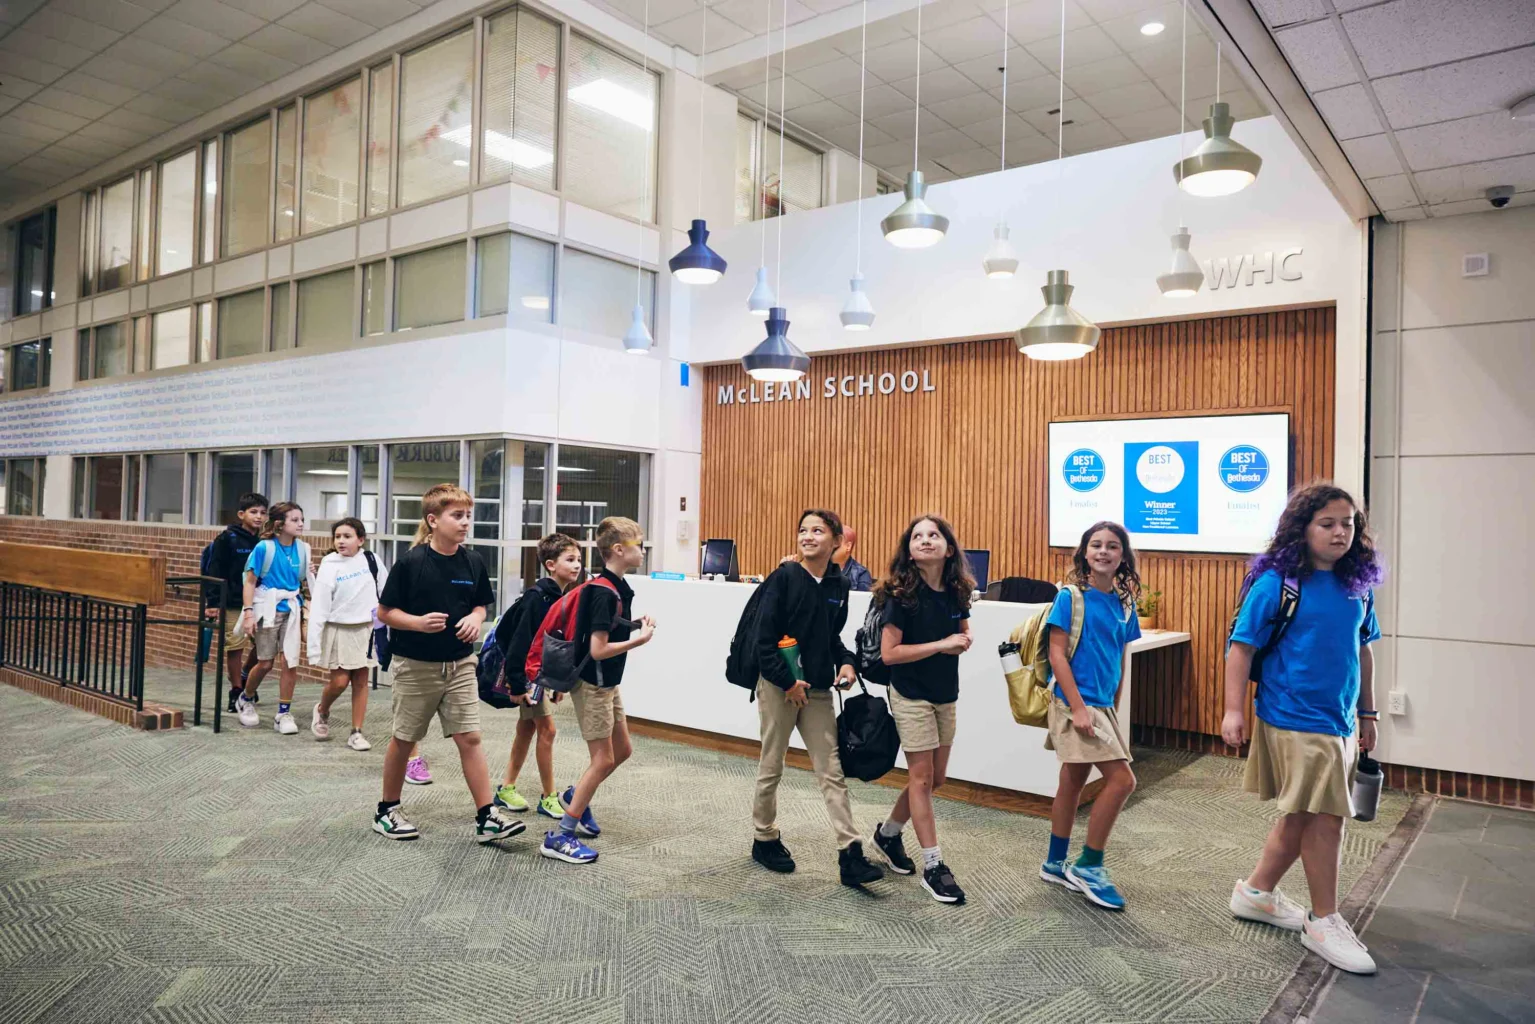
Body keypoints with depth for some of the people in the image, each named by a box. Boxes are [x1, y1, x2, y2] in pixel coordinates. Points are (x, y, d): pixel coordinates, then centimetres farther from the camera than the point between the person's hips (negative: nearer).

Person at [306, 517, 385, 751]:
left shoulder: (370, 560, -3)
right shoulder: (329, 566, -10)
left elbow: (385, 589, 9)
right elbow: (319, 608, -11)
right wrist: (314, 645, -14)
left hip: (365, 628, 2)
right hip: (339, 629, -2)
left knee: (361, 680, 6)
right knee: (340, 680, -4)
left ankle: (357, 732, 14)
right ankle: (322, 711, 28)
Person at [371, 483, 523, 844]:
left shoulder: (472, 562, -1)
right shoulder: (410, 562, -14)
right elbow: (385, 612, -9)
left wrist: (475, 619, -10)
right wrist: (418, 622, -26)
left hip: (459, 665, 3)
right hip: (415, 665, -3)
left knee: (470, 738, 0)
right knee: (404, 740, 12)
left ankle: (486, 818, 5)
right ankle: (387, 811, 31)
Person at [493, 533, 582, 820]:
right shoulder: (537, 597, -21)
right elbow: (520, 640, -22)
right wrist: (516, 683, -22)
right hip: (529, 672, -8)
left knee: (527, 729, 15)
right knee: (547, 729, -4)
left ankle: (506, 788, 28)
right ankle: (548, 798, 7)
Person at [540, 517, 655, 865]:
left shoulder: (617, 588, 6)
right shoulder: (604, 592, -23)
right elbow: (598, 650, -26)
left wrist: (636, 624, 0)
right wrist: (640, 640, -19)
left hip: (607, 683, 9)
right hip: (592, 685, -9)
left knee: (623, 750, 19)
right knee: (603, 760, -3)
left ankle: (575, 796, 36)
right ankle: (560, 837, 5)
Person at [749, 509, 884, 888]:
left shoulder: (839, 585, 4)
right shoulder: (783, 578, -11)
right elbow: (764, 637, -14)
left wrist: (845, 662, -1)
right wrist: (788, 681, -17)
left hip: (818, 690, 4)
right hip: (778, 686, -4)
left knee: (832, 771, 2)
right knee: (771, 768, 11)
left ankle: (850, 855, 4)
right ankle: (765, 839, 29)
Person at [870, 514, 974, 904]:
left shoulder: (956, 591, 0)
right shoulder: (901, 594, -17)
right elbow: (888, 653, -19)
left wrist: (963, 641, -6)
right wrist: (941, 645, -22)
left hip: (946, 694, 6)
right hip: (911, 695, -6)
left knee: (936, 777, 13)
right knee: (921, 777, 1)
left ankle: (888, 833, 34)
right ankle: (933, 866, 11)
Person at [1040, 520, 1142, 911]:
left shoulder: (1124, 603, 8)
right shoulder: (1070, 597, -10)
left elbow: (1119, 658, 15)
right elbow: (1056, 653, -14)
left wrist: (1113, 706, 14)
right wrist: (1078, 707, -18)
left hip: (1101, 705, 7)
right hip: (1076, 703, -7)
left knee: (1073, 782, 15)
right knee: (1122, 779, -9)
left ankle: (1056, 863, 28)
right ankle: (1088, 865, 6)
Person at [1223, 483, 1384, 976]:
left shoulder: (1357, 585, 7)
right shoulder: (1277, 582, -12)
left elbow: (1363, 650, 17)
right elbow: (1241, 646, -11)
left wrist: (1367, 714, 19)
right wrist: (1234, 710, -14)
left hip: (1339, 722, 7)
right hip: (1296, 720, -7)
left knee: (1302, 819, 16)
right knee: (1325, 819, -1)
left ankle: (1257, 892, 33)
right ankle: (1324, 921, 16)